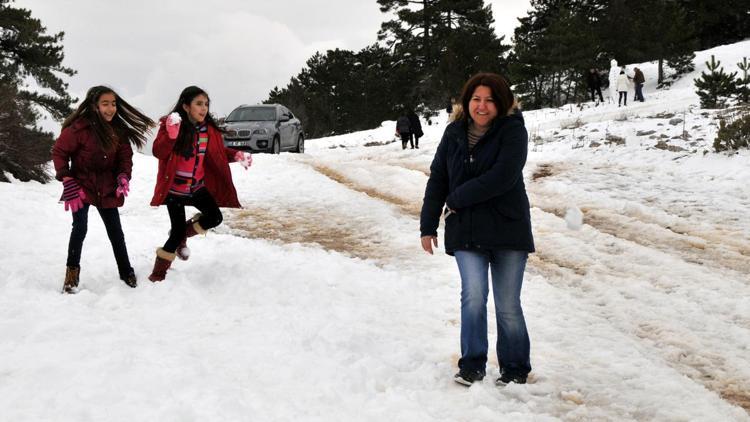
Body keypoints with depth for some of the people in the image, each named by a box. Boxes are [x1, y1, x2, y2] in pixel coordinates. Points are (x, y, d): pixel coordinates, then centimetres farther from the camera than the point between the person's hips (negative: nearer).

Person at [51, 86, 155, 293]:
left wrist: (123, 176, -11)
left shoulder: (118, 130, -3)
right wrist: (67, 181, -15)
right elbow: (59, 151, -11)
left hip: (107, 189, 4)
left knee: (115, 231, 8)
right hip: (81, 187, -4)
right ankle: (72, 271, 6)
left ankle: (126, 271, 21)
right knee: (80, 228, -13)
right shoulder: (79, 127, -18)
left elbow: (125, 156, 7)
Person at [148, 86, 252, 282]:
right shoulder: (170, 124, -15)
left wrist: (237, 155, -5)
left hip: (198, 187, 5)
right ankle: (157, 275, 14)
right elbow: (158, 153, -26)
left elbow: (218, 152, 13)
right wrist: (171, 134, -42)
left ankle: (181, 236, 26)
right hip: (174, 189, -5)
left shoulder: (209, 128, -1)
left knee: (215, 218, -2)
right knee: (178, 231, -4)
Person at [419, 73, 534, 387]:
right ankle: (472, 366, 0)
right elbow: (437, 179, 11)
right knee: (473, 295, -13)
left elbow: (502, 178, -20)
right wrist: (428, 225, 8)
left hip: (508, 230, -2)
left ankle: (515, 370, 20)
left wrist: (457, 199, -13)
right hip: (466, 232, 2)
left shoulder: (512, 130, -7)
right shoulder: (454, 133, 7)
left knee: (508, 306, 3)